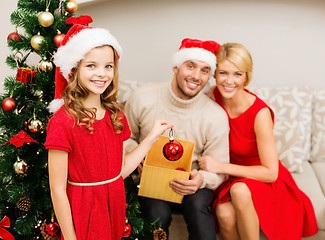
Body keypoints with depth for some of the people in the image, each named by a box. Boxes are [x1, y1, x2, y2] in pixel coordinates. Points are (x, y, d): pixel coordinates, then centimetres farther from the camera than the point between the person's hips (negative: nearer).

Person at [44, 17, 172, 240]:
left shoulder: (116, 115, 2)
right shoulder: (62, 122, -18)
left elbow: (120, 170, 4)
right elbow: (58, 190, -16)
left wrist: (152, 137, 4)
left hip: (115, 205, 6)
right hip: (83, 212, -6)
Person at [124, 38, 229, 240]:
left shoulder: (216, 116, -8)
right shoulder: (143, 98, -6)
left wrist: (202, 179, -26)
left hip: (190, 184, 0)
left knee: (198, 203, -33)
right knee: (158, 211, -31)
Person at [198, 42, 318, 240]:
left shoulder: (260, 113, -23)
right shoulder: (213, 96, -11)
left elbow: (271, 173, -20)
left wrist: (221, 166, -25)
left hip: (263, 180, -3)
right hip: (230, 179, 3)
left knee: (240, 191, -37)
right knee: (225, 215, -30)